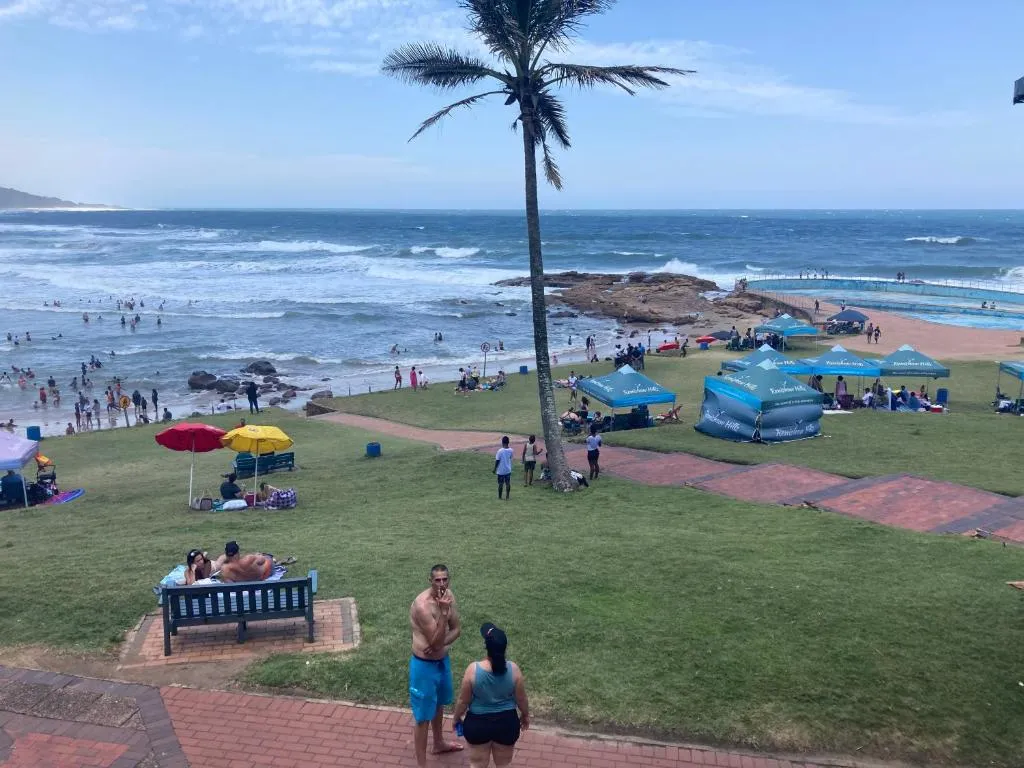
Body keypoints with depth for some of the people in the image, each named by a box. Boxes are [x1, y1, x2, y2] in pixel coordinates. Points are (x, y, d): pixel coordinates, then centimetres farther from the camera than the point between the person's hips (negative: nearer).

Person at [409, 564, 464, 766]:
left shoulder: (449, 596, -6)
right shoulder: (422, 605, -29)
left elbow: (456, 629, 0)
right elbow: (436, 640, -28)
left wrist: (440, 644, -18)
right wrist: (443, 612, -37)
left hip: (443, 660, 8)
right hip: (424, 665, -8)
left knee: (439, 704, 29)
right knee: (423, 716, 2)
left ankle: (439, 743, 51)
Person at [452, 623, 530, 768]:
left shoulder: (473, 669, -22)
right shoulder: (513, 669, -19)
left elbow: (463, 701, -11)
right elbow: (521, 699, -6)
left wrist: (456, 718, 8)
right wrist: (525, 715, 14)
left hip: (478, 723, -1)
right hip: (506, 722, 1)